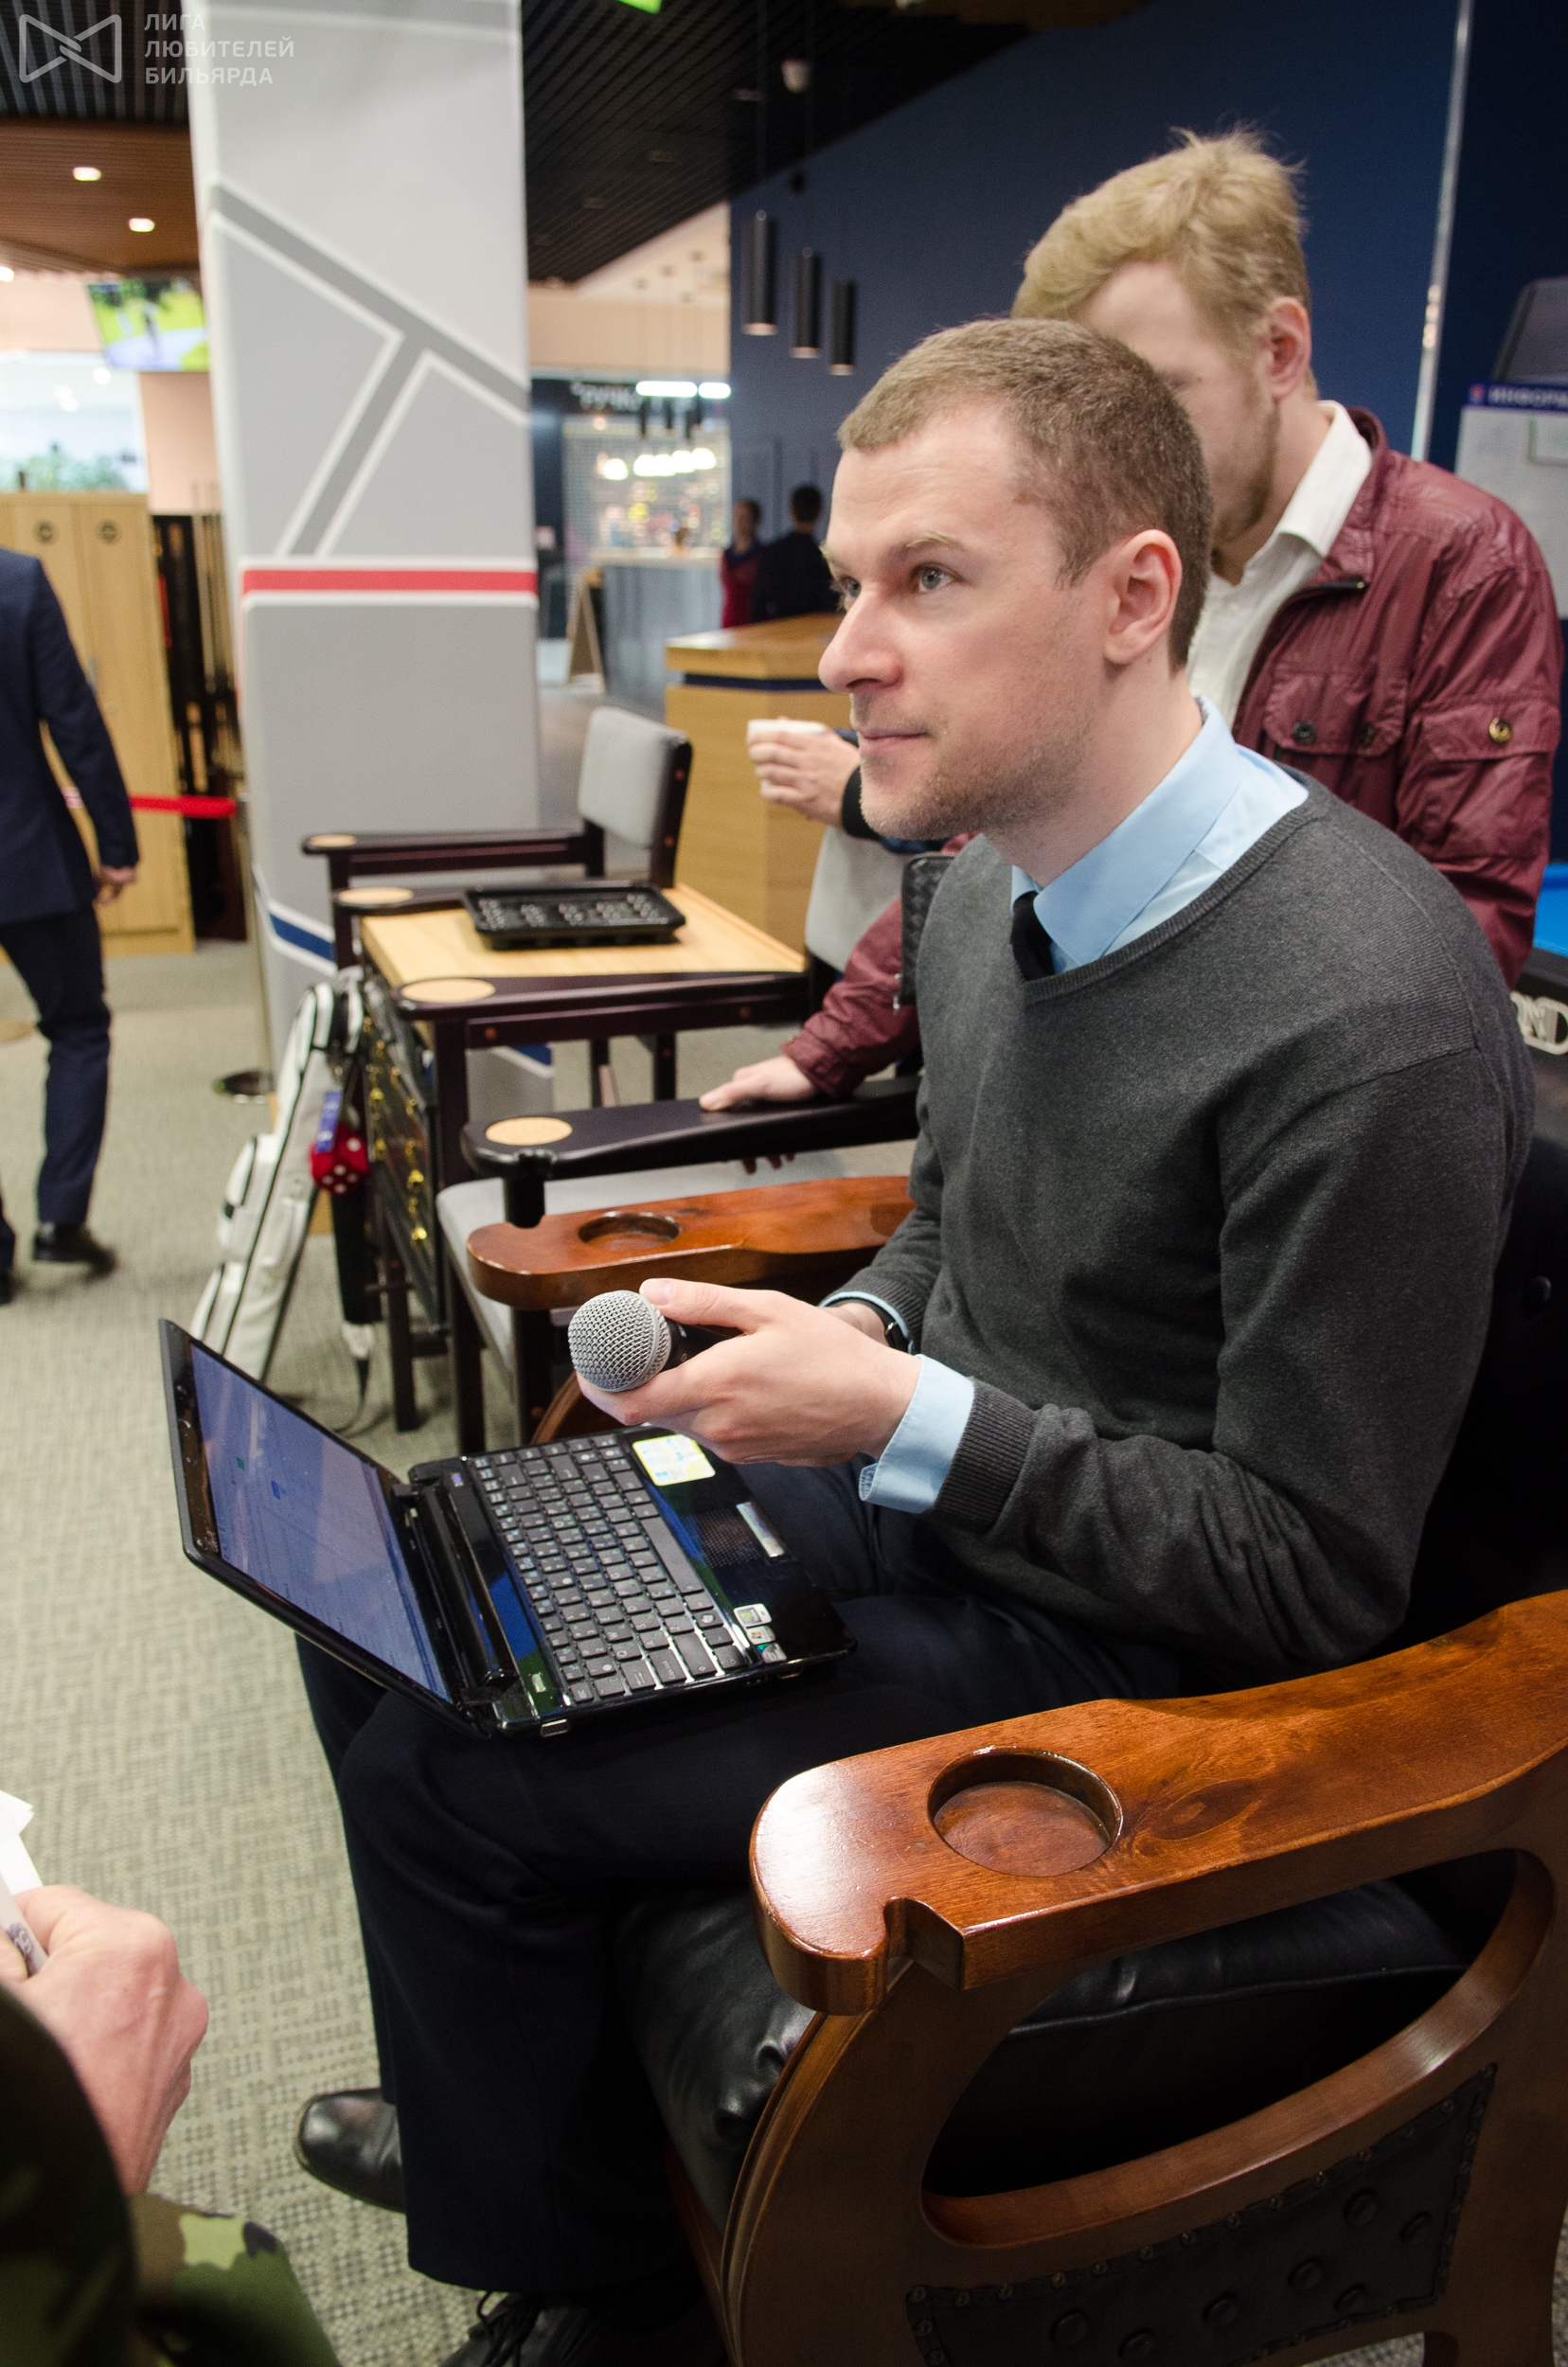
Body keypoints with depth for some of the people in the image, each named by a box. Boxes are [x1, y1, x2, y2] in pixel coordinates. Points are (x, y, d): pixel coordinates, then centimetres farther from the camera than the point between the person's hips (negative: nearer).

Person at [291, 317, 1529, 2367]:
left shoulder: (1373, 1018, -27)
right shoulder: (991, 891, 1)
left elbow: (1316, 1584, -22)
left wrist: (898, 1421, -23)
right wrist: (845, 1342, -5)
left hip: (1120, 1644, -8)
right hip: (910, 1501, 9)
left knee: (446, 1773, -13)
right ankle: (505, 2096, 32)